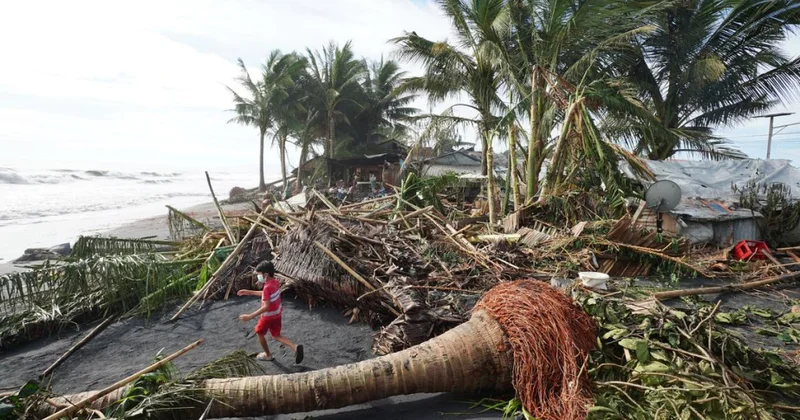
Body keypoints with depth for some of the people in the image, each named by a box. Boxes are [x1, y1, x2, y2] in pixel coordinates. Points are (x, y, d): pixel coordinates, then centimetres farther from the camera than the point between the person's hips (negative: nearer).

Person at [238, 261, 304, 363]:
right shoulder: (275, 282, -3)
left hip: (268, 316, -8)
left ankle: (268, 355, 36)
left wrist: (250, 316, -35)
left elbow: (266, 307, -34)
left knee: (260, 333, 20)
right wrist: (250, 292, 16)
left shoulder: (267, 287, -30)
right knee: (276, 336, 19)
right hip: (277, 314, 8)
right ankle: (295, 347, -1)